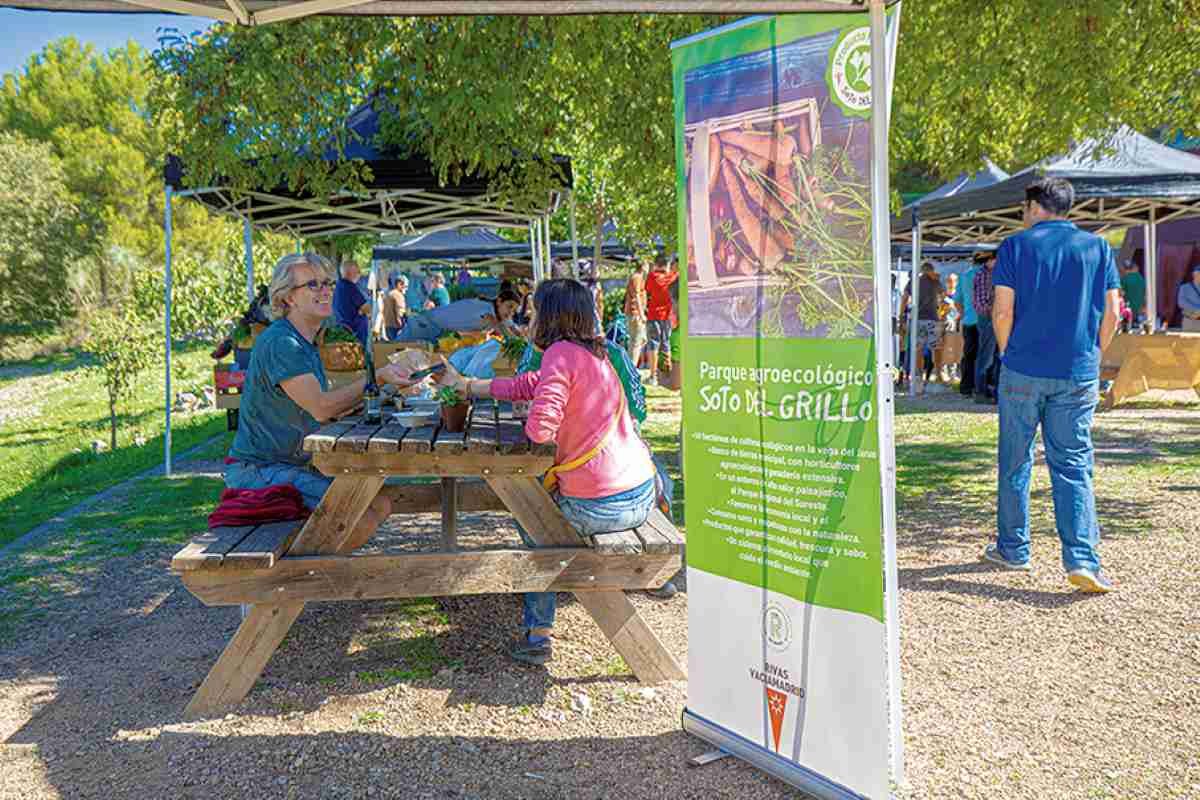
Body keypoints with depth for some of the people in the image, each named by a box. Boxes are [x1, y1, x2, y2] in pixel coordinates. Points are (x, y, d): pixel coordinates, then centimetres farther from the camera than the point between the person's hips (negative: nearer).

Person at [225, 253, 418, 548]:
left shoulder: (306, 344, 16)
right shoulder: (279, 342, -17)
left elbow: (332, 408, 12)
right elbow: (320, 407, -23)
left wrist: (381, 381, 4)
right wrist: (375, 378, -20)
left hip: (297, 465, 10)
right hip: (258, 470, -10)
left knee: (380, 504, 4)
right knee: (360, 514, -21)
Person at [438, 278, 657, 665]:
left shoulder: (561, 352, -14)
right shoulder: (593, 354, 14)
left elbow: (540, 427, -26)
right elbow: (526, 385, 23)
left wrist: (530, 426, -1)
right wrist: (463, 385, 31)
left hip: (600, 506, -8)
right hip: (642, 493, 8)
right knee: (544, 499, 34)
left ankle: (536, 635, 23)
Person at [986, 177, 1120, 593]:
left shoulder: (1016, 246, 0)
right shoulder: (1098, 247, 7)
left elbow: (1002, 312, -7)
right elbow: (1111, 314, 3)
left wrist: (1008, 355, 8)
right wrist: (1090, 357, 15)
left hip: (1023, 372, -2)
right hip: (1078, 376, 2)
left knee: (1015, 463, 11)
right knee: (1073, 467, 4)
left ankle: (1013, 548, 21)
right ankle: (1082, 559, -7)